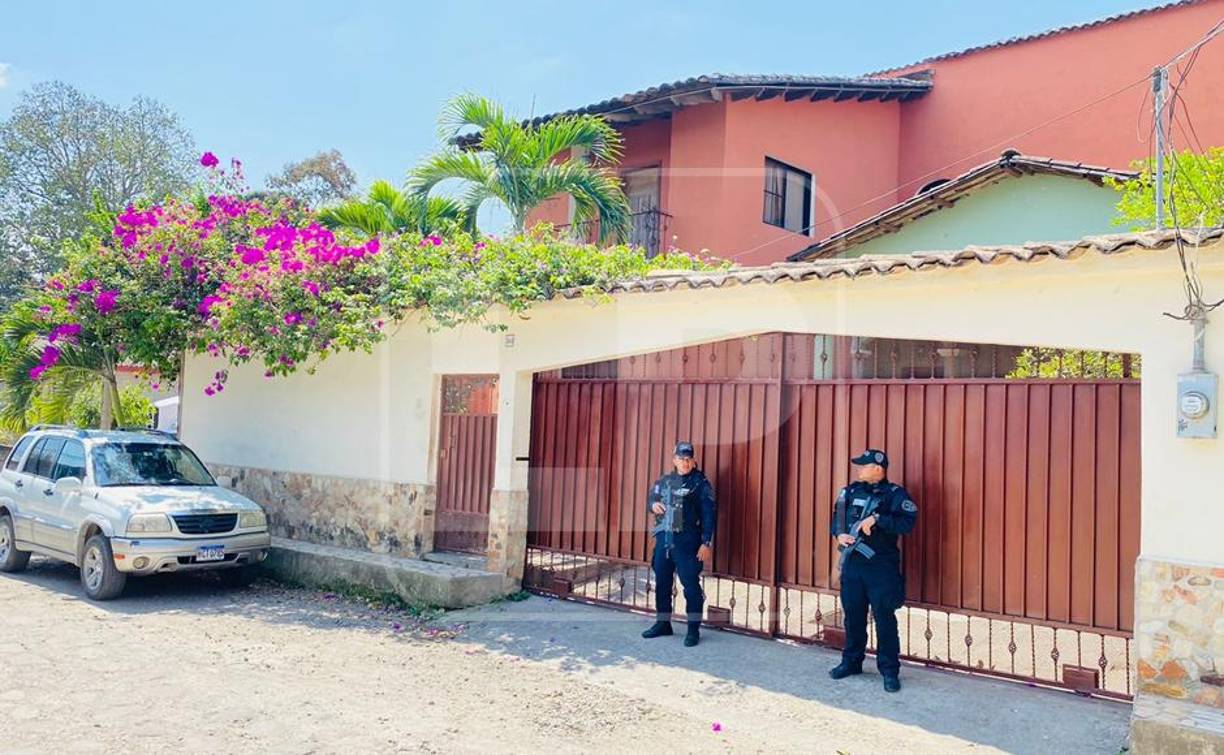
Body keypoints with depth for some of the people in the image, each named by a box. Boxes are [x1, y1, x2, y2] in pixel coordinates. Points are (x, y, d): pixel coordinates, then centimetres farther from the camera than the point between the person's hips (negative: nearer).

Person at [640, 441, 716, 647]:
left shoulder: (700, 484, -5)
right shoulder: (664, 481, 11)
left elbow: (709, 515, -7)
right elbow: (651, 498, 22)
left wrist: (706, 543, -13)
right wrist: (653, 505, -3)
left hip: (687, 543, -5)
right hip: (663, 540, 6)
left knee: (691, 586, -3)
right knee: (662, 583, 13)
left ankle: (694, 630, 7)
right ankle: (662, 623, 28)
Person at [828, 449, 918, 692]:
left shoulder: (895, 494, -7)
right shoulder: (850, 492, 10)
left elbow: (907, 522, -19)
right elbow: (836, 517, 16)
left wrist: (877, 519, -26)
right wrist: (839, 535, -4)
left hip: (881, 565, -5)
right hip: (852, 562, 5)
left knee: (884, 618, -3)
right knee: (853, 615, 14)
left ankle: (890, 670, 7)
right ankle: (851, 662, 28)